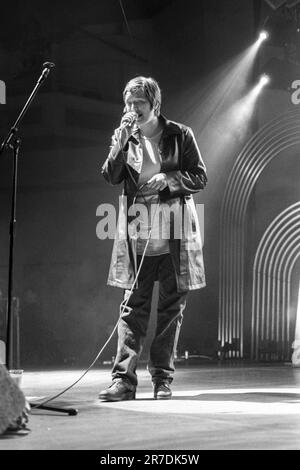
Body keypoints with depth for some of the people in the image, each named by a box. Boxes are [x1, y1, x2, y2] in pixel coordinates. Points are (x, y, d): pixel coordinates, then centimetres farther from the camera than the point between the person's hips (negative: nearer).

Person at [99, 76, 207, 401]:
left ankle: (163, 378, 11)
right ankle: (124, 379, -5)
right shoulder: (126, 137, 9)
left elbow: (200, 177, 3)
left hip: (174, 231, -1)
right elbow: (111, 177, -3)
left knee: (172, 306, 3)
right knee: (133, 304, -3)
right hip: (138, 232, 1)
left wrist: (168, 178, -13)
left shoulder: (179, 135, 3)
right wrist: (121, 142, -15)